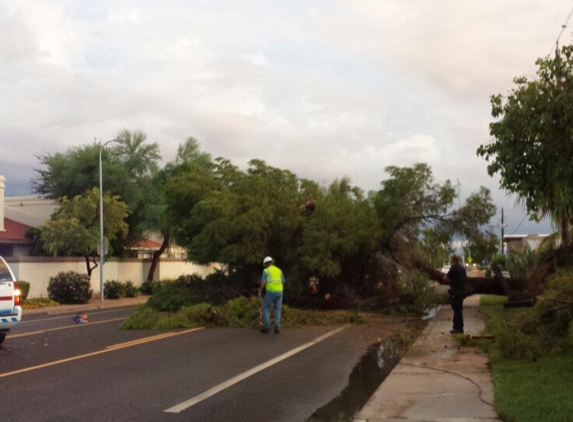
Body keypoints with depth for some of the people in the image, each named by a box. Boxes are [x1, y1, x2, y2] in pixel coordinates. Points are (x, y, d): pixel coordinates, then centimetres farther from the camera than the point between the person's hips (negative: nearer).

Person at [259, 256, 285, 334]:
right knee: (277, 310, 12)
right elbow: (283, 282, 18)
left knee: (266, 308, 7)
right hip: (279, 291, 5)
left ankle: (266, 327, 0)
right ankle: (277, 328, 5)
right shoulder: (279, 270, 14)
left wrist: (260, 291, 6)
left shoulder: (266, 270, -3)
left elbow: (263, 283, -10)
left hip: (271, 292, -5)